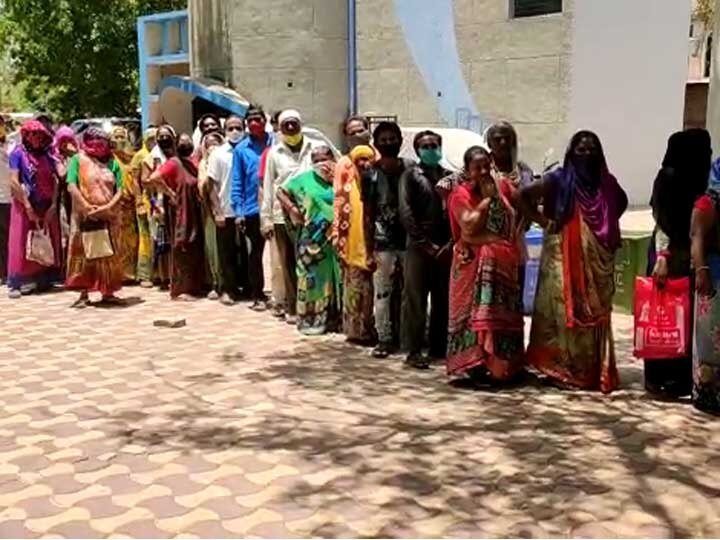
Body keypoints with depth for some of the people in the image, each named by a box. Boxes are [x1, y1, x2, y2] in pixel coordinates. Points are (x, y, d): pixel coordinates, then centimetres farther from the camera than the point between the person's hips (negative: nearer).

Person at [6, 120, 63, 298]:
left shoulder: (47, 156, 9)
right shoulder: (18, 154, -3)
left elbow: (55, 181, 4)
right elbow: (14, 182, -11)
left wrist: (53, 206, -8)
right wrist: (28, 207, -16)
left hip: (47, 207, 4)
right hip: (25, 206, -4)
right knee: (22, 244, -3)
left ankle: (44, 279, 14)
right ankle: (17, 283, -1)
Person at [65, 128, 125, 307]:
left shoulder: (112, 163, 7)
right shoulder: (78, 160, 1)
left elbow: (119, 190, 1)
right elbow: (71, 186, -9)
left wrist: (108, 206, -15)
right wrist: (86, 207, -19)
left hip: (108, 216, 3)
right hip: (85, 216, -3)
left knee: (108, 254, 7)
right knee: (84, 253, 0)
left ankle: (108, 292, 14)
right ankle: (84, 294, 4)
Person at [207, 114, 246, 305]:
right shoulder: (217, 153, 1)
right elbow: (212, 185, 0)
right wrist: (218, 211, -6)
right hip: (226, 211, -1)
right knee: (227, 252, 5)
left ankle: (243, 285, 20)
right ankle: (228, 289, 12)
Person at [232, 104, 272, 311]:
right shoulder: (241, 149, 3)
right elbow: (237, 182, 2)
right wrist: (238, 211, -4)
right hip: (252, 209, 0)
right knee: (254, 254, 9)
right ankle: (257, 295, 19)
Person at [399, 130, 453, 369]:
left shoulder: (449, 176, 14)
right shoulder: (411, 175, 4)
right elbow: (406, 212, -6)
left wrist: (450, 242, -6)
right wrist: (425, 243, -11)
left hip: (446, 248, 4)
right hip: (420, 247, -3)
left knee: (443, 301, 6)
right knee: (416, 300, -3)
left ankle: (439, 348, 15)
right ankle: (414, 351, 2)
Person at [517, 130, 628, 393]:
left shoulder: (606, 183, 11)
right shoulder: (558, 180, -2)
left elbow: (622, 203, 30)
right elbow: (523, 196, -6)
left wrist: (609, 228, 15)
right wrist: (544, 221, -9)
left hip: (596, 261, 4)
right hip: (564, 258, -4)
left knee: (596, 315, 7)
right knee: (565, 312, -3)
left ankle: (595, 371, 16)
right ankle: (563, 369, 4)